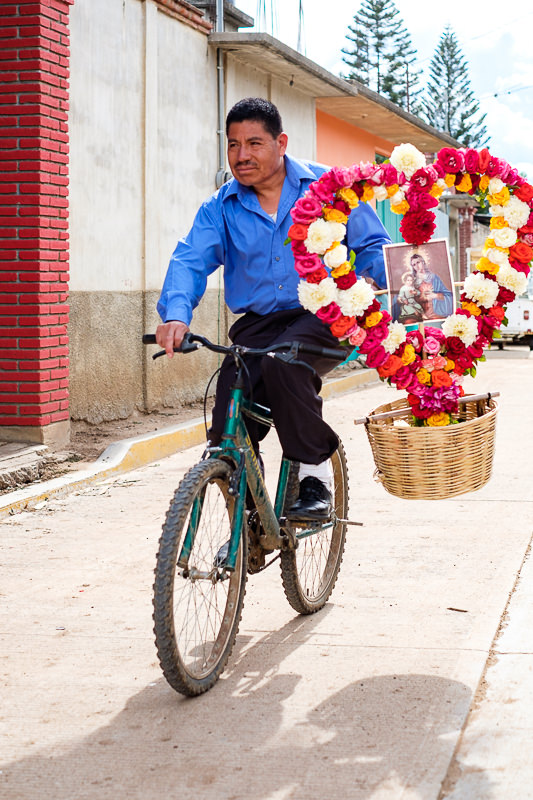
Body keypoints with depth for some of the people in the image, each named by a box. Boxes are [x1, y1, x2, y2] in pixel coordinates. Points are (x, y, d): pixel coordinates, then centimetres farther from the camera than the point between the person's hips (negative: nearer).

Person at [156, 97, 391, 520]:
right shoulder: (220, 209, 7)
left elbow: (372, 247, 4)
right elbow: (191, 259, -7)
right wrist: (177, 314, -27)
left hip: (323, 316, -3)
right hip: (257, 325, 3)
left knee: (282, 363, -37)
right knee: (227, 436, -13)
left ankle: (316, 474, -21)